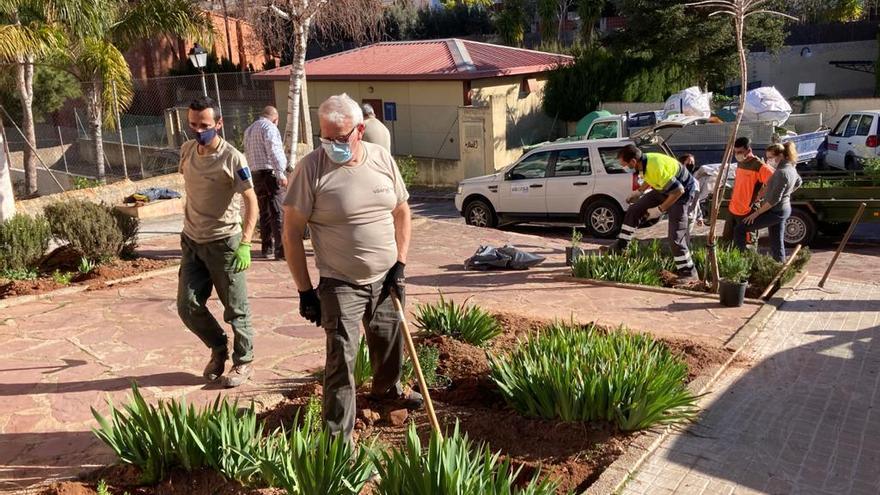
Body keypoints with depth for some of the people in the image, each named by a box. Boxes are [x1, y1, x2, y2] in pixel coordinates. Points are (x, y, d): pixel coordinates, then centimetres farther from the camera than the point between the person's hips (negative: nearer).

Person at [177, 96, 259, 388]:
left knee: (235, 309, 4)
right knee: (187, 306, 6)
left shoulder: (232, 158, -16)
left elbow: (251, 201, -18)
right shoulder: (187, 150, 3)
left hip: (224, 242, -6)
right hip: (192, 241, 6)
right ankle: (218, 348, 31)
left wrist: (245, 244, -27)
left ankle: (243, 363, 22)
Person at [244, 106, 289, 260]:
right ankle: (281, 250, -14)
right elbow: (273, 152, -18)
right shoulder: (269, 127, -7)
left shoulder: (248, 130, 21)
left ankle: (266, 247, 19)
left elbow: (247, 154, 21)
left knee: (264, 213, 15)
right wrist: (281, 174, -22)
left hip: (256, 174, 9)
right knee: (278, 212, -10)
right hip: (271, 173, -9)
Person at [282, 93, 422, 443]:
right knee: (341, 361, -7)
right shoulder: (311, 168, -16)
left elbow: (401, 211, 9)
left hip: (385, 280, 5)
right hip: (340, 285, -5)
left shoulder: (382, 158, -3)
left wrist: (400, 264, 1)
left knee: (390, 345, 22)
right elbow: (292, 232, -12)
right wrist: (305, 291, -12)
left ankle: (387, 389, 51)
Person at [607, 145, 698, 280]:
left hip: (682, 192, -9)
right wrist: (639, 192, 13)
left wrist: (660, 209, -24)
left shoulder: (656, 167, -37)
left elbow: (678, 191, -32)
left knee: (675, 235, -12)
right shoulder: (644, 160, -10)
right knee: (634, 211, 6)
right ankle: (620, 246, 16)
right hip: (664, 190, 9)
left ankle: (688, 272, 0)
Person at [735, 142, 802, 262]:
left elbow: (774, 199, -25)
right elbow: (798, 182, 27)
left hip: (775, 211, -10)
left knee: (739, 230, -7)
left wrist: (756, 213, -20)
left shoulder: (782, 172, -24)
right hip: (784, 209, 10)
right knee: (777, 243, 15)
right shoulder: (791, 168, 5)